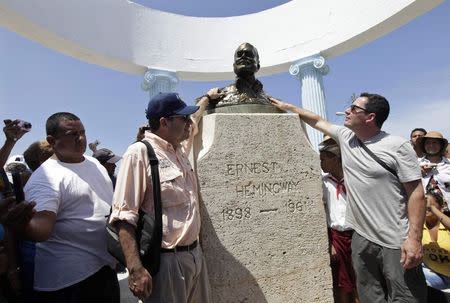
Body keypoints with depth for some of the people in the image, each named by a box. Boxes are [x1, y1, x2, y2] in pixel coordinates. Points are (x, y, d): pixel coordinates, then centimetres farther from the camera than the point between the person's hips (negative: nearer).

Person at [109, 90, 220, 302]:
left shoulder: (179, 150, 8)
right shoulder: (139, 153, -15)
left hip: (195, 254, 8)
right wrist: (135, 269, -22)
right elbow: (124, 216, -18)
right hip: (165, 260, -8)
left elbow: (191, 125, 30)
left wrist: (207, 98, 43)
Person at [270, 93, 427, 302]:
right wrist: (287, 106, 22)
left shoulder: (398, 147, -10)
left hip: (396, 241, -5)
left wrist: (415, 238, -16)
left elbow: (416, 193, -11)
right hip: (361, 237, 5)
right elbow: (318, 121, 18)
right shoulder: (345, 136, 5)